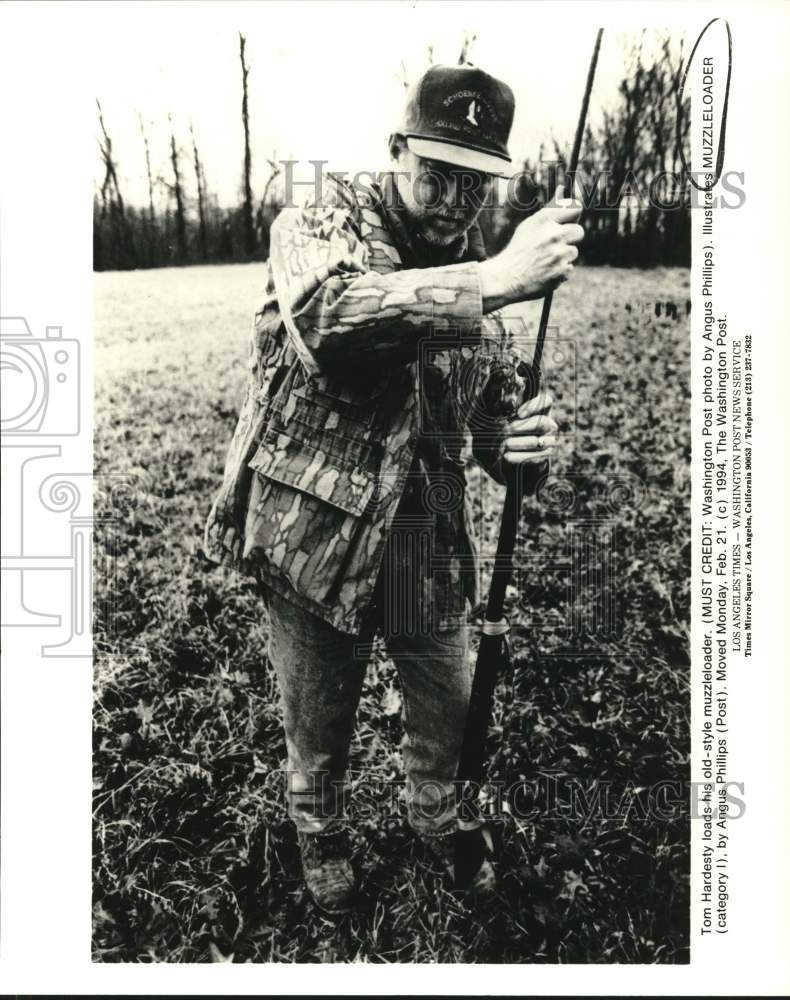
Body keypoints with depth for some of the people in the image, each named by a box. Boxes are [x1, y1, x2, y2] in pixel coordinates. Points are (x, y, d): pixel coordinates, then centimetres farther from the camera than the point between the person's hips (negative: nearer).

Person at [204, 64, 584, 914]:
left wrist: (524, 444, -19)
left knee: (449, 713, 19)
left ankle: (437, 822, 52)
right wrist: (491, 280, -39)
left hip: (428, 543, 4)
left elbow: (496, 417, 6)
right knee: (317, 724, 16)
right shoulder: (325, 218, -9)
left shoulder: (479, 273, 5)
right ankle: (320, 840, 48)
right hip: (310, 531, -4)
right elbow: (325, 312, -33)